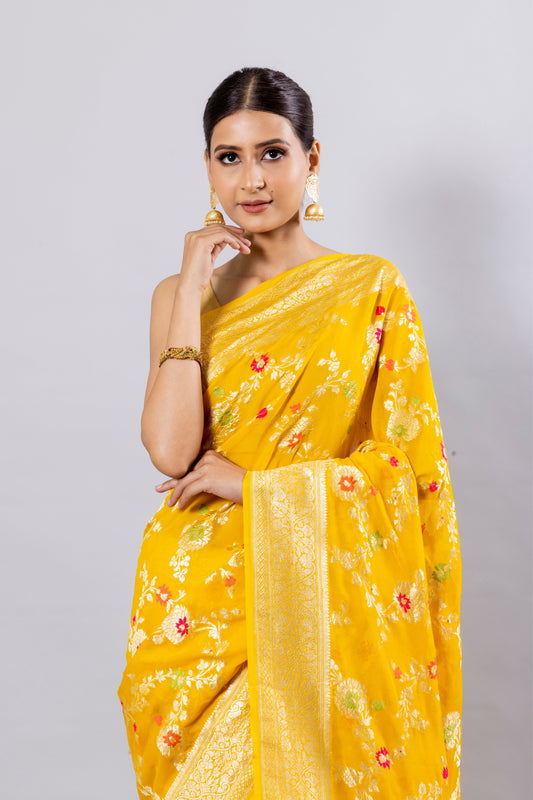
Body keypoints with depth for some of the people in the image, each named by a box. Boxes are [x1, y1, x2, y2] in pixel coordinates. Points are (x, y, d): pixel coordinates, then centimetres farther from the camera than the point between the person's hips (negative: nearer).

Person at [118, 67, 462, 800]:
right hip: (196, 599, 3)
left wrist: (253, 484, -11)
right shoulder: (180, 294, 4)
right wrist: (191, 293, -11)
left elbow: (414, 463, -7)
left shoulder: (371, 287, -3)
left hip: (315, 598, -2)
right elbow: (170, 452, -10)